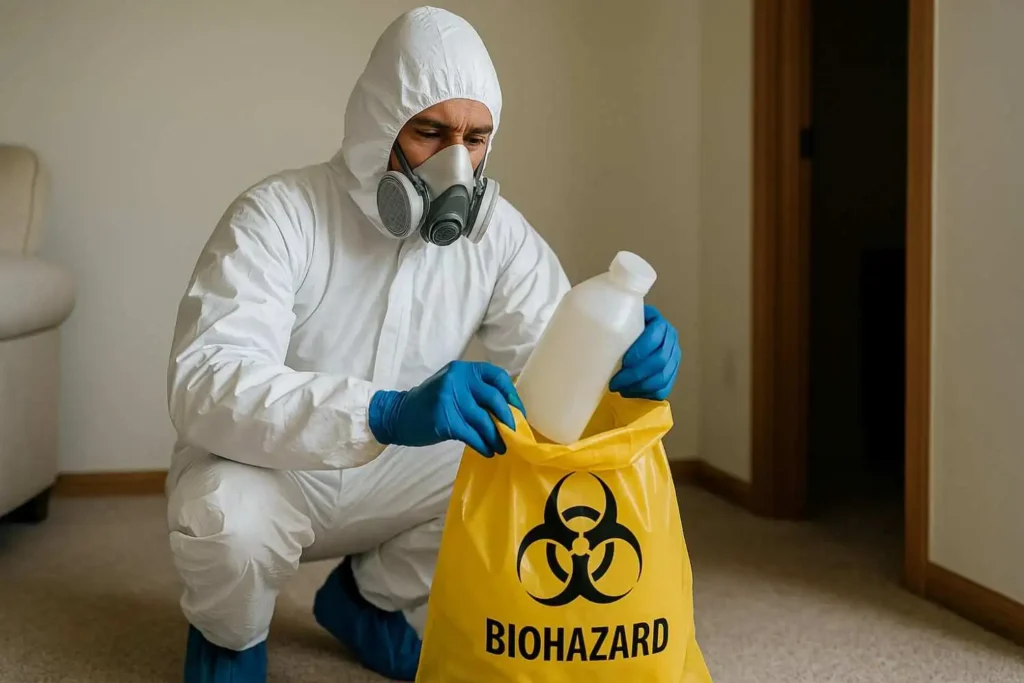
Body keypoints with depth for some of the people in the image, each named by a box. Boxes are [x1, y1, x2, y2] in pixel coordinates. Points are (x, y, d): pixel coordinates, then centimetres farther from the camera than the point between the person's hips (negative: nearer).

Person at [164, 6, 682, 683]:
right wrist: (385, 413, -54)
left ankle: (370, 596, 10)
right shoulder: (278, 214, -25)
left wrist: (625, 358, -39)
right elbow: (203, 385, -38)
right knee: (227, 516, -37)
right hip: (267, 469, -4)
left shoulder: (496, 230, -10)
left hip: (394, 475, 4)